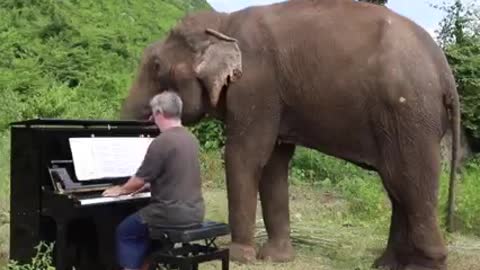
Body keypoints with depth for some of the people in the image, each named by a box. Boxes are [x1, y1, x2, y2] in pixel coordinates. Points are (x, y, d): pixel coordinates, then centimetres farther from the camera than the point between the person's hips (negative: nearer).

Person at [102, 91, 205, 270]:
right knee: (143, 227, 29)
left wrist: (120, 190, 10)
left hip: (173, 212, -8)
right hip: (195, 211, 8)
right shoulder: (191, 139, 8)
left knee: (124, 231, 13)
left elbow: (140, 179, -10)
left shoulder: (161, 142, -17)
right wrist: (145, 186, 32)